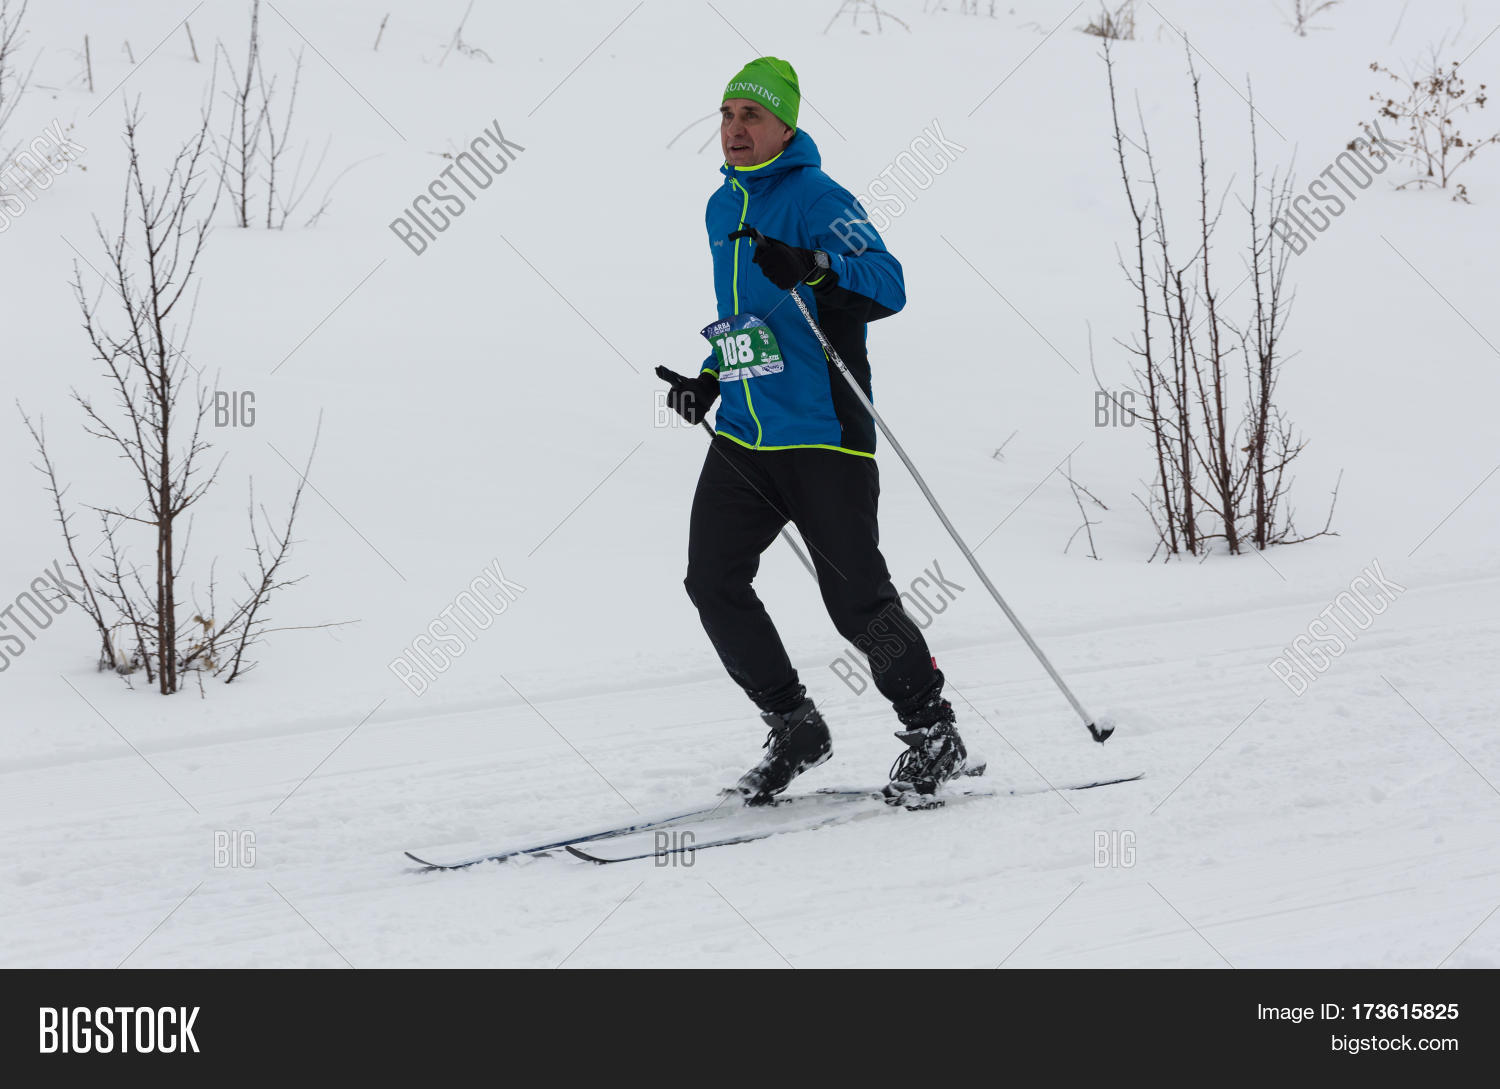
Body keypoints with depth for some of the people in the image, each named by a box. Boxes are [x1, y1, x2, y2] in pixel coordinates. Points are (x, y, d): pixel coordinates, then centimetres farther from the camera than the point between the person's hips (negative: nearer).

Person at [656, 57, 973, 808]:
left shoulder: (816, 199, -8)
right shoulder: (723, 208, 16)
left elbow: (888, 285, -21)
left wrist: (814, 268, -37)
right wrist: (711, 379, 18)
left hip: (823, 437, -7)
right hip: (742, 438, 7)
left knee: (857, 601, -6)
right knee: (712, 582, -5)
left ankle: (931, 732, 14)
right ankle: (794, 729, 12)